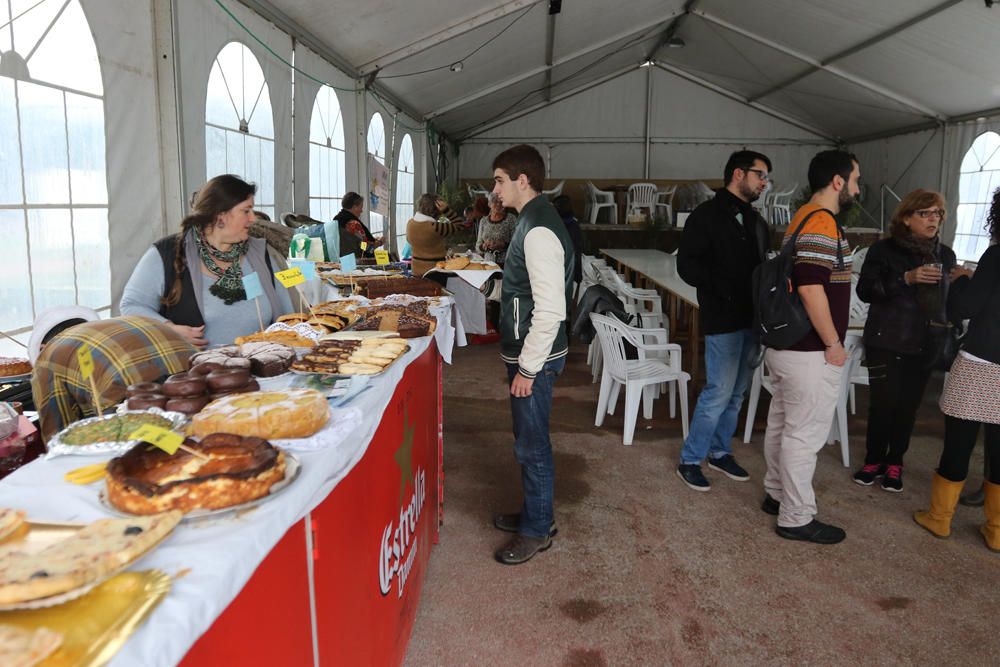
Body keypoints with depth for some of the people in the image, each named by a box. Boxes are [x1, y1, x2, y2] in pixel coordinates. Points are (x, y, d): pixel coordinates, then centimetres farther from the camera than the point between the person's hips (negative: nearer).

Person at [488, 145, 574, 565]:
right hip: (526, 354, 10)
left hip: (536, 359, -10)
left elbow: (550, 310, -26)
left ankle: (537, 530, 20)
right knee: (529, 440, 20)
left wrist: (527, 368, -20)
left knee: (532, 445, 4)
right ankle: (534, 513, 36)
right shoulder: (533, 221, 11)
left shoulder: (538, 231, -22)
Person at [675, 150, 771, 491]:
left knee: (737, 392, 14)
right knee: (719, 392, -6)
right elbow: (687, 266, -13)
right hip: (723, 319, -8)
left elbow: (760, 266, 18)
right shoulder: (708, 215, -7)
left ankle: (720, 452, 28)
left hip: (751, 318, 8)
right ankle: (689, 460, 8)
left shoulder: (755, 219, 16)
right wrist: (724, 284, -21)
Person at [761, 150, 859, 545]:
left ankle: (777, 494, 32)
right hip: (810, 352, -10)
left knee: (782, 424, 18)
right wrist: (834, 344, -16)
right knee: (805, 435, -1)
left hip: (787, 344, 10)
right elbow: (811, 288, -25)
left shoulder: (803, 217, 14)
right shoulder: (822, 222, -17)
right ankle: (796, 519, 10)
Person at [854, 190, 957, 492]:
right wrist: (906, 278, -21)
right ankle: (873, 460, 16)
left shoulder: (945, 255, 10)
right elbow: (865, 290, -10)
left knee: (908, 406, 4)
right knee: (882, 403, -3)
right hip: (886, 341, -3)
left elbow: (951, 298, 17)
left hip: (925, 344, 3)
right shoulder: (884, 249, -3)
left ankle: (894, 463, 20)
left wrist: (948, 334, 8)